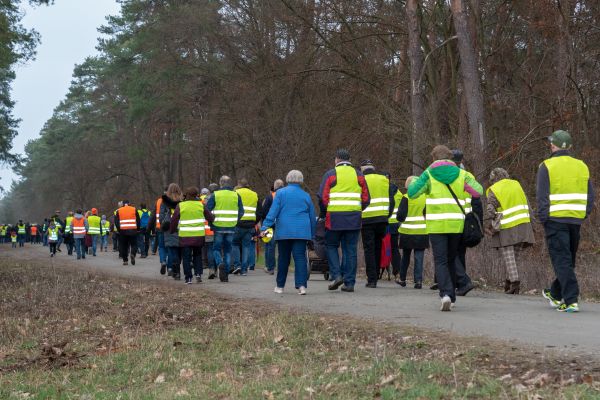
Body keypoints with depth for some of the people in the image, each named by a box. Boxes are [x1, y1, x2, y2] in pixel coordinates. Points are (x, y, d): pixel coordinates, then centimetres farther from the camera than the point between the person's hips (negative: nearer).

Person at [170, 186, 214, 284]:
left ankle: (188, 278, 1)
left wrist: (173, 231, 16)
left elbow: (174, 221, 1)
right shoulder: (201, 205, 1)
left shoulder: (180, 206, -3)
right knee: (197, 255, 19)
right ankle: (198, 273, 6)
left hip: (185, 236, -2)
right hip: (199, 235, 2)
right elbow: (210, 217, 6)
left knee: (186, 257, 5)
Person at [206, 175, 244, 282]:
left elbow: (207, 210, -5)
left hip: (218, 227, -2)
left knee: (216, 248, 10)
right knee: (228, 250, 11)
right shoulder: (236, 196, 4)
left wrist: (211, 222, 9)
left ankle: (220, 263, -20)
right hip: (231, 228, 2)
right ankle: (226, 274, 7)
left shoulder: (215, 195, -4)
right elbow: (241, 212, 6)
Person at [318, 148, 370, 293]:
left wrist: (323, 214, 8)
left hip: (335, 217, -3)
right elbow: (366, 199, 7)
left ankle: (336, 275, -3)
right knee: (350, 250, 7)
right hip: (354, 219, 3)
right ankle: (349, 282, 5)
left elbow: (322, 198, -7)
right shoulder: (359, 175, 10)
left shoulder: (330, 174, -1)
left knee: (331, 246, 12)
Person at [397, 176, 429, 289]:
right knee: (419, 257, 3)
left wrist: (401, 220, 11)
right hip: (422, 232, 1)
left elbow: (400, 215, -9)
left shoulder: (406, 198, -8)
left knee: (405, 256, 14)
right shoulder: (426, 197, 0)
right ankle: (418, 280, -5)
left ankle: (402, 279, 22)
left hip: (407, 232, -1)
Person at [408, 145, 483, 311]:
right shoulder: (461, 174, 7)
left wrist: (412, 182, 16)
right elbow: (478, 191, 2)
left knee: (440, 261, -2)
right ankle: (451, 297, 20)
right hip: (456, 224, 3)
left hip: (437, 225, -3)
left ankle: (445, 293, -21)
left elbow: (412, 193, -6)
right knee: (451, 260, 16)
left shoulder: (429, 174, -1)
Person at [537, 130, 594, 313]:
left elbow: (542, 196, -11)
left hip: (555, 220, -5)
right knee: (569, 260, 17)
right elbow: (590, 196, 10)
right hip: (576, 220, 5)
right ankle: (556, 294, 33)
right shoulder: (582, 166, 10)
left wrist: (543, 218, -5)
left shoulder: (547, 166, -6)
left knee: (562, 260, -3)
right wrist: (583, 216, 15)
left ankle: (571, 300, -11)